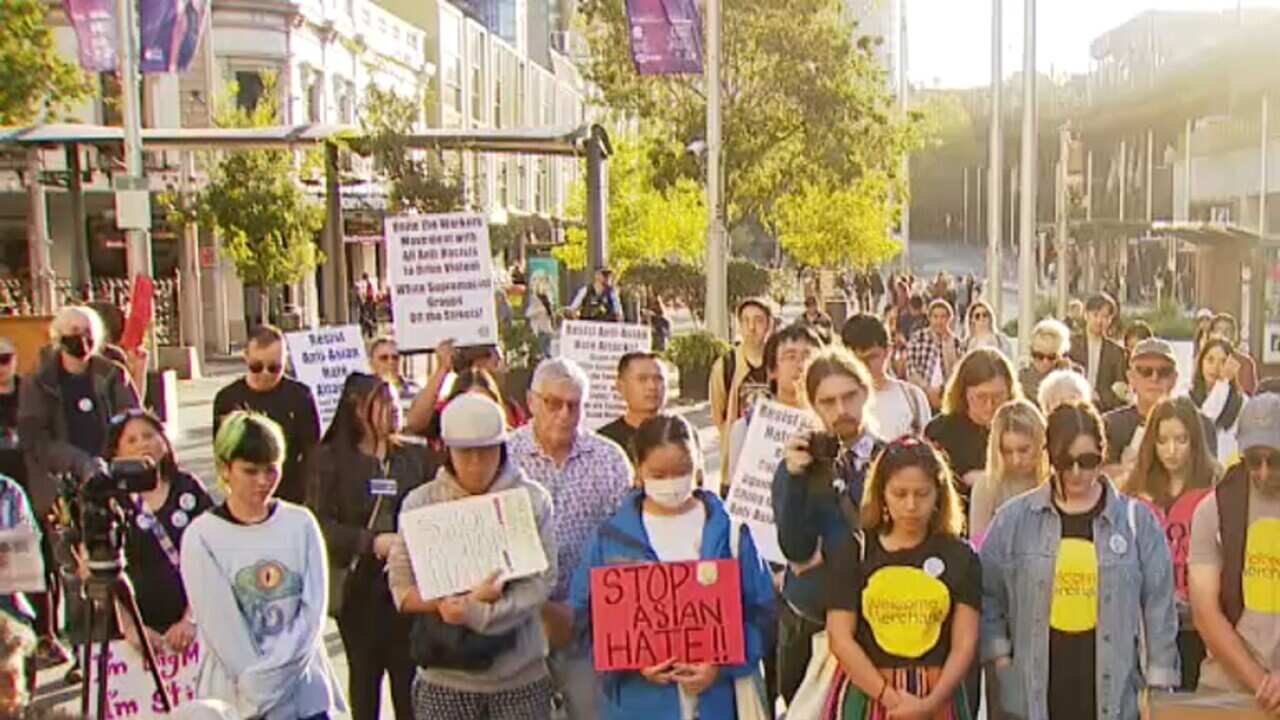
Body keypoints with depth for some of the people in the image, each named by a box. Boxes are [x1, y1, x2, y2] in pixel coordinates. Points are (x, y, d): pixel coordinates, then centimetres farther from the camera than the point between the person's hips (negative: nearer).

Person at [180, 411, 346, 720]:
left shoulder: (300, 524, 2)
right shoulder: (202, 537, -5)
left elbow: (313, 608, -2)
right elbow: (220, 624, -8)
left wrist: (273, 673, -11)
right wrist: (256, 684, -11)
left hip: (305, 692, 2)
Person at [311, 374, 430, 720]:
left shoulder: (416, 456, 5)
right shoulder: (331, 457, -3)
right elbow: (320, 522, -11)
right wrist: (371, 541, -21)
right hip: (357, 585, -1)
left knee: (409, 670, -1)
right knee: (365, 670, 12)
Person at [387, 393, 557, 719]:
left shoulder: (533, 499, -3)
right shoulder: (421, 503, 0)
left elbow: (541, 581, -8)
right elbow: (402, 590, -3)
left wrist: (474, 614, -19)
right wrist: (471, 599, -16)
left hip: (520, 675, 0)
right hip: (445, 676, 0)